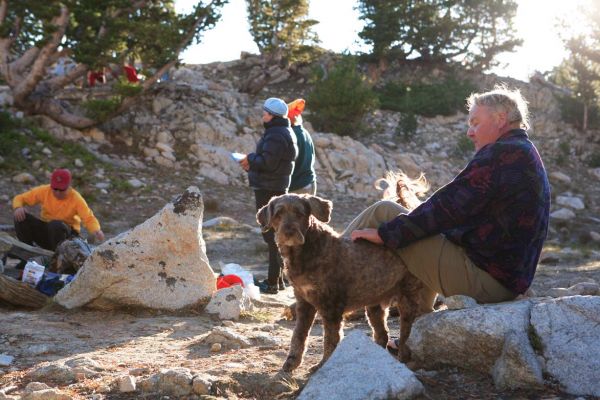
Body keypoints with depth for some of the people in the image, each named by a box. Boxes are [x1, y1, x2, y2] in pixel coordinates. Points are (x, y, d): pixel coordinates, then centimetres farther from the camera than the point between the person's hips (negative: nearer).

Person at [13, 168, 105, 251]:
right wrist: (18, 207, -27)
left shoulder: (76, 198, -16)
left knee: (55, 224, -38)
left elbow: (89, 218, -22)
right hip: (45, 231, 3)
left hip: (66, 233, -3)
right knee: (21, 217, -20)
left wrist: (96, 230, -44)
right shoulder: (44, 191, -10)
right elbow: (20, 198, -3)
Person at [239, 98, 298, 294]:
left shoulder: (275, 136, -18)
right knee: (274, 233, 17)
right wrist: (252, 164, 9)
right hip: (276, 187, 11)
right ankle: (276, 278, 26)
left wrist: (251, 159, -8)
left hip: (269, 190, -11)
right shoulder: (284, 132, 15)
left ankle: (273, 282, -2)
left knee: (271, 234, -7)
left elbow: (268, 162, -25)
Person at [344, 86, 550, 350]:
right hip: (507, 283, 10)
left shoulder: (502, 153, -13)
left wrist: (386, 233, -11)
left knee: (383, 212, -5)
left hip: (479, 281, -10)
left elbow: (448, 207, -18)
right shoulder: (527, 155, 18)